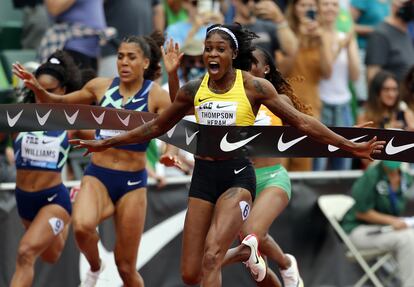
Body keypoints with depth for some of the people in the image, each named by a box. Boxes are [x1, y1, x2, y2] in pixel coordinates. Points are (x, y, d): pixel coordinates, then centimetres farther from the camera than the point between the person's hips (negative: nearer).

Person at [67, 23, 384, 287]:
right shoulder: (193, 90, 6)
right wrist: (105, 143, 18)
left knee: (211, 257, -24)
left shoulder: (254, 86, -4)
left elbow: (300, 121, -1)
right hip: (203, 176, 4)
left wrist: (351, 146, -5)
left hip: (238, 176, -4)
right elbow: (156, 127, 18)